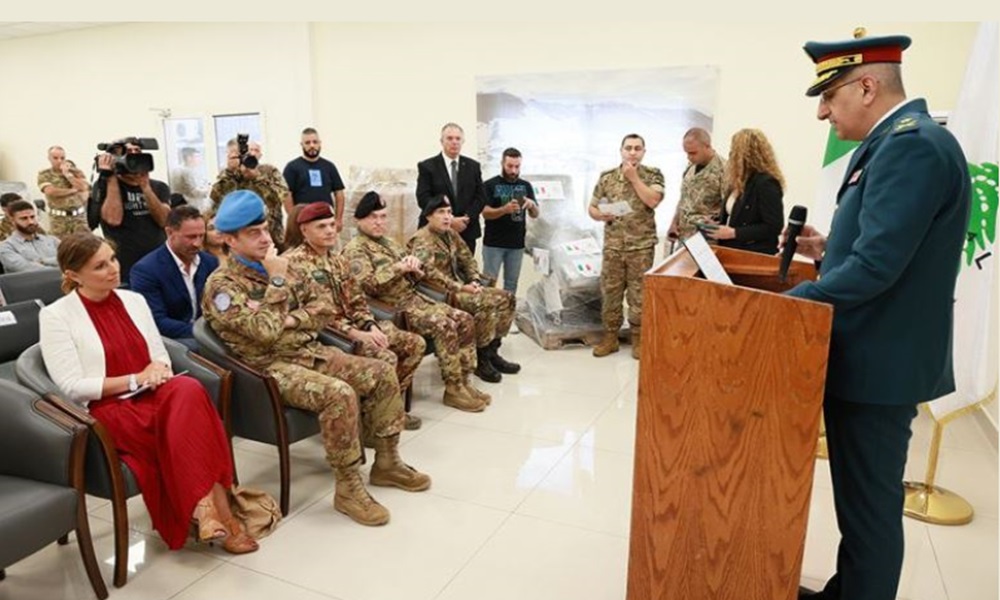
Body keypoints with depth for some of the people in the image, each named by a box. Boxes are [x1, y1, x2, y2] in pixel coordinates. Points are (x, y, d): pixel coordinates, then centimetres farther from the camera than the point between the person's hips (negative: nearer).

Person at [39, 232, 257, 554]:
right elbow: (72, 388, -8)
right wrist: (134, 380, -14)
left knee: (187, 390, -32)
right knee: (183, 422, -33)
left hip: (153, 396, 4)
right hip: (107, 410, -4)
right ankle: (215, 509, -24)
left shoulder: (133, 300, 12)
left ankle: (205, 508, -31)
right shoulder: (55, 316, -2)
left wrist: (158, 370, -8)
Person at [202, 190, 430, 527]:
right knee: (339, 394, -33)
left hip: (310, 352, 8)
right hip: (271, 367, -7)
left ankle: (386, 463, 8)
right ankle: (348, 488, -18)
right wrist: (277, 280, -18)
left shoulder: (281, 266, 11)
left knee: (382, 373, -5)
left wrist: (291, 320, -12)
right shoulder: (222, 285, -11)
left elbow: (323, 310, 7)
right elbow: (265, 331, -25)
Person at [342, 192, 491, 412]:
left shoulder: (389, 242, 21)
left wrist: (414, 266, -2)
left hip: (415, 297, 9)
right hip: (392, 308, -8)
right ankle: (453, 389, -16)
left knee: (465, 320, -5)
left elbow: (416, 277, 21)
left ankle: (463, 381, 0)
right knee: (444, 325, -27)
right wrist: (397, 268, -17)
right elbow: (366, 286, -20)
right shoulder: (355, 249, -4)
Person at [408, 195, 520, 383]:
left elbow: (467, 259, 19)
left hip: (459, 288, 9)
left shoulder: (451, 234, 15)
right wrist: (460, 288, -28)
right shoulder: (422, 240, -13)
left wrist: (475, 281, -1)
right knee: (487, 303, -30)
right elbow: (429, 272, -27)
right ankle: (480, 359, -15)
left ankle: (491, 351, 5)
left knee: (506, 298, -1)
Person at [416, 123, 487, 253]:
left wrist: (467, 218, -10)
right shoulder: (427, 166, 0)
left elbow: (481, 196, 7)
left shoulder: (473, 166, 11)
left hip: (467, 232, 3)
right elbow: (424, 198, -8)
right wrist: (449, 220, -16)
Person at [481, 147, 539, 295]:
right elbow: (485, 213, -10)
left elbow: (535, 215, 7)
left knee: (512, 283, 8)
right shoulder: (490, 185, -2)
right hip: (493, 243, -3)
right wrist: (505, 209, -29)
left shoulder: (526, 186, 9)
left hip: (517, 244, 3)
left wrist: (532, 205, -17)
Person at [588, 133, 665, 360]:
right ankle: (610, 336, 18)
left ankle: (638, 338, 16)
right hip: (612, 246, 2)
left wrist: (634, 177, -13)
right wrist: (600, 215, -13)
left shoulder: (653, 175, 0)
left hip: (642, 246, -2)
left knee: (639, 294, 4)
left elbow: (653, 200, -17)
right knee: (610, 292, 6)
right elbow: (592, 208, 9)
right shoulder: (607, 177, 6)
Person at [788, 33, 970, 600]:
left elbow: (877, 265, -26)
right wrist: (829, 249, 6)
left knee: (870, 505, 5)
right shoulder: (899, 142, 12)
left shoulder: (912, 144, -19)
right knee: (860, 498, 22)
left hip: (878, 365, -10)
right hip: (870, 357, 10)